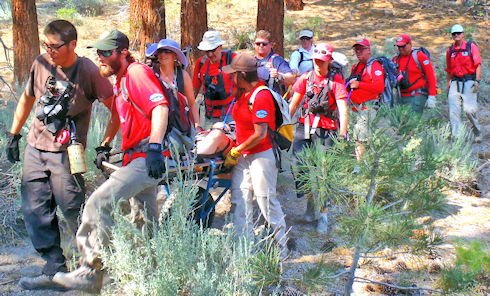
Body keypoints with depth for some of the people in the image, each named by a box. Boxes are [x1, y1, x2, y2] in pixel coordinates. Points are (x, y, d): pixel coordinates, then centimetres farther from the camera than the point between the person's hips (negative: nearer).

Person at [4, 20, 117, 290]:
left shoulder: (88, 71, -12)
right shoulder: (41, 64, 3)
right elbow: (27, 99, 20)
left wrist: (105, 145, -8)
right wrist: (13, 134, 19)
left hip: (66, 151, -6)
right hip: (34, 147, 6)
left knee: (73, 211, -2)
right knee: (34, 209, 4)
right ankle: (54, 268, 13)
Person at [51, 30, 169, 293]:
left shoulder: (137, 72, -10)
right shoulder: (120, 80, 20)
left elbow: (160, 108, -23)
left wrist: (154, 148, -33)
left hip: (147, 158, -11)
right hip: (138, 157, 11)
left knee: (99, 203, -17)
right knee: (149, 221, 18)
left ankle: (90, 274, -12)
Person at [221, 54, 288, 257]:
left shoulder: (260, 97, -19)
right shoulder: (243, 94, 9)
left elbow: (260, 135, -22)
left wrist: (236, 151, -14)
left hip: (261, 154, -9)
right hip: (243, 156, 9)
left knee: (266, 200, -2)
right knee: (240, 199, 6)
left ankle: (282, 246, 12)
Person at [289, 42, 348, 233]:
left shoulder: (335, 80, -2)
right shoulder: (305, 78, 8)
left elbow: (343, 108, -10)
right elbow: (294, 104, 13)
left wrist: (342, 133, -20)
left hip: (326, 131, -3)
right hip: (304, 128, 3)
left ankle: (323, 216, 11)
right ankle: (310, 205, 14)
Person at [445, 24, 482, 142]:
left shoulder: (471, 47, 3)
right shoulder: (450, 51, 15)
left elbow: (478, 65, -3)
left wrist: (477, 80, -13)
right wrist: (448, 86, 19)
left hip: (469, 81, -4)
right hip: (455, 82, 4)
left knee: (469, 109, -13)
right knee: (454, 110, -8)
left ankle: (477, 132, 10)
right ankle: (455, 136, -8)